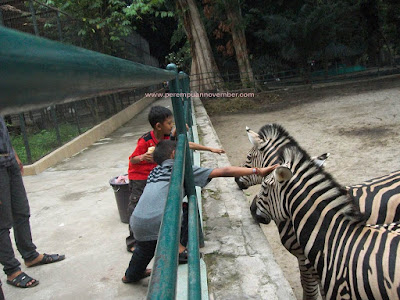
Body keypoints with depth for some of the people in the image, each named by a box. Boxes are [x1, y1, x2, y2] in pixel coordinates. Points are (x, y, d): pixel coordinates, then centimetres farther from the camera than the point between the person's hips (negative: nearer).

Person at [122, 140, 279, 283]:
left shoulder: (155, 171, 21)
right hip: (158, 223, -8)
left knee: (145, 247, 35)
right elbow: (224, 171, -1)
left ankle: (131, 274, 58)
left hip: (136, 222, 8)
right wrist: (258, 170, -1)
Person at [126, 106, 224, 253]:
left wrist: (210, 149, -3)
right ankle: (132, 242, 12)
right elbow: (132, 160, -18)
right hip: (139, 178, -6)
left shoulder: (168, 138, -9)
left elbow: (188, 145, -4)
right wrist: (142, 157, -41)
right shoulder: (145, 141, -27)